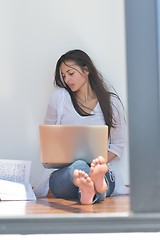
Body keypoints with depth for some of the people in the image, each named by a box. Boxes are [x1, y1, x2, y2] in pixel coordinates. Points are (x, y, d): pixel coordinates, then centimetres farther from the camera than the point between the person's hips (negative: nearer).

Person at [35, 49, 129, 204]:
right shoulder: (59, 97, 11)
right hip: (62, 173, 0)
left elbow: (118, 144, 12)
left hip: (103, 171, 0)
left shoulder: (111, 103, 10)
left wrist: (100, 161, -7)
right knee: (79, 166, -39)